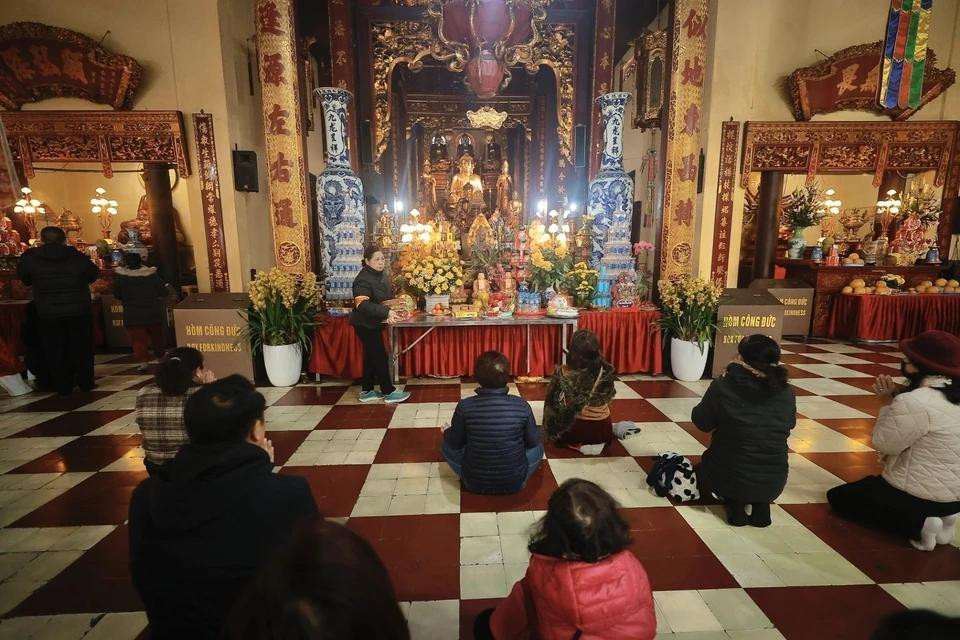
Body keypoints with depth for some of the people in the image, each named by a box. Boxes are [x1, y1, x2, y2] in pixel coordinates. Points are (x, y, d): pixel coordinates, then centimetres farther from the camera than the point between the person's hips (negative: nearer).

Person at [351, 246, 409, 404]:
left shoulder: (379, 276, 7)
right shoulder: (363, 279, -20)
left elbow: (384, 299, 16)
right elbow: (362, 305, -30)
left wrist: (388, 313, -4)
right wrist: (386, 312, -33)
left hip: (373, 323, 9)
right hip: (365, 324, -9)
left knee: (371, 356, 13)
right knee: (380, 357, -5)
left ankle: (366, 391, 23)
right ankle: (389, 392, 4)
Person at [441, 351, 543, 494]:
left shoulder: (465, 407, -20)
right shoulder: (522, 405, -17)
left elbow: (455, 444, -4)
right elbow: (533, 442, -2)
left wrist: (447, 432, 18)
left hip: (475, 484, 0)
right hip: (514, 483, 1)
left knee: (446, 444, 22)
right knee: (538, 446, 26)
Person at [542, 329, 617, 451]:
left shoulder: (563, 373, -23)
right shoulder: (607, 371, -16)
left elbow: (552, 403, -8)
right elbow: (609, 398, 3)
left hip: (573, 431, -3)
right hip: (603, 432, 4)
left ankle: (579, 444, 9)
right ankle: (597, 443, 15)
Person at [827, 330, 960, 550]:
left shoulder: (915, 402, -29)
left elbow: (883, 443, -17)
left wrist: (890, 403, -10)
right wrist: (899, 396, -5)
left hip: (918, 496, -8)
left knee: (838, 496, 11)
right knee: (870, 484, 32)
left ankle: (917, 525, -3)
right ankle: (939, 516, 12)